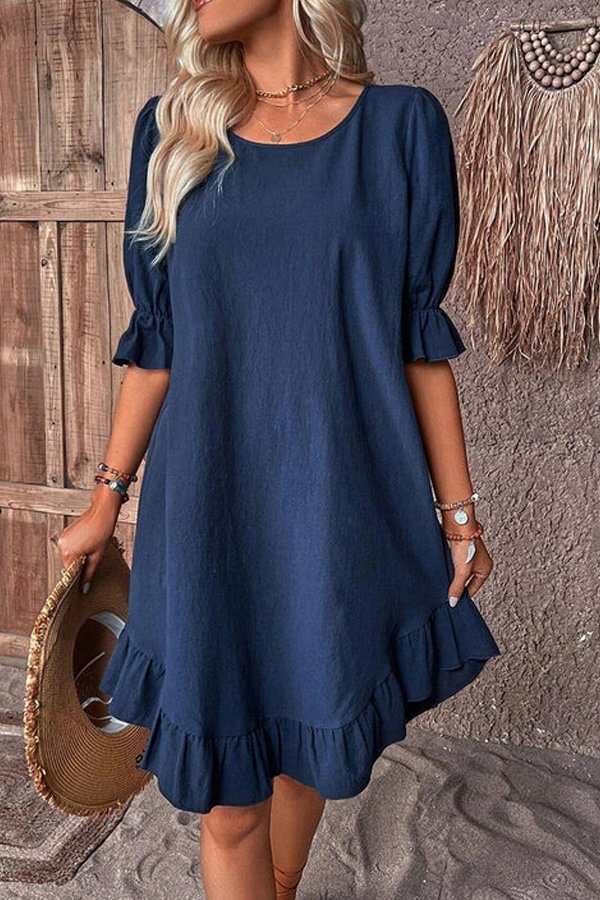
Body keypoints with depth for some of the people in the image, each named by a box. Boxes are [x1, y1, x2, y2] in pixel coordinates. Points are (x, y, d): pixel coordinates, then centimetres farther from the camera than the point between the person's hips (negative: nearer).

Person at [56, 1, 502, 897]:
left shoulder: (399, 125, 1)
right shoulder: (172, 128, 5)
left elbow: (419, 338, 2)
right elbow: (156, 342, 7)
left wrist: (459, 512, 2)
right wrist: (106, 499, 8)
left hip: (345, 503, 0)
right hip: (210, 510, 1)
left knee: (312, 744, 18)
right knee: (228, 791, 6)